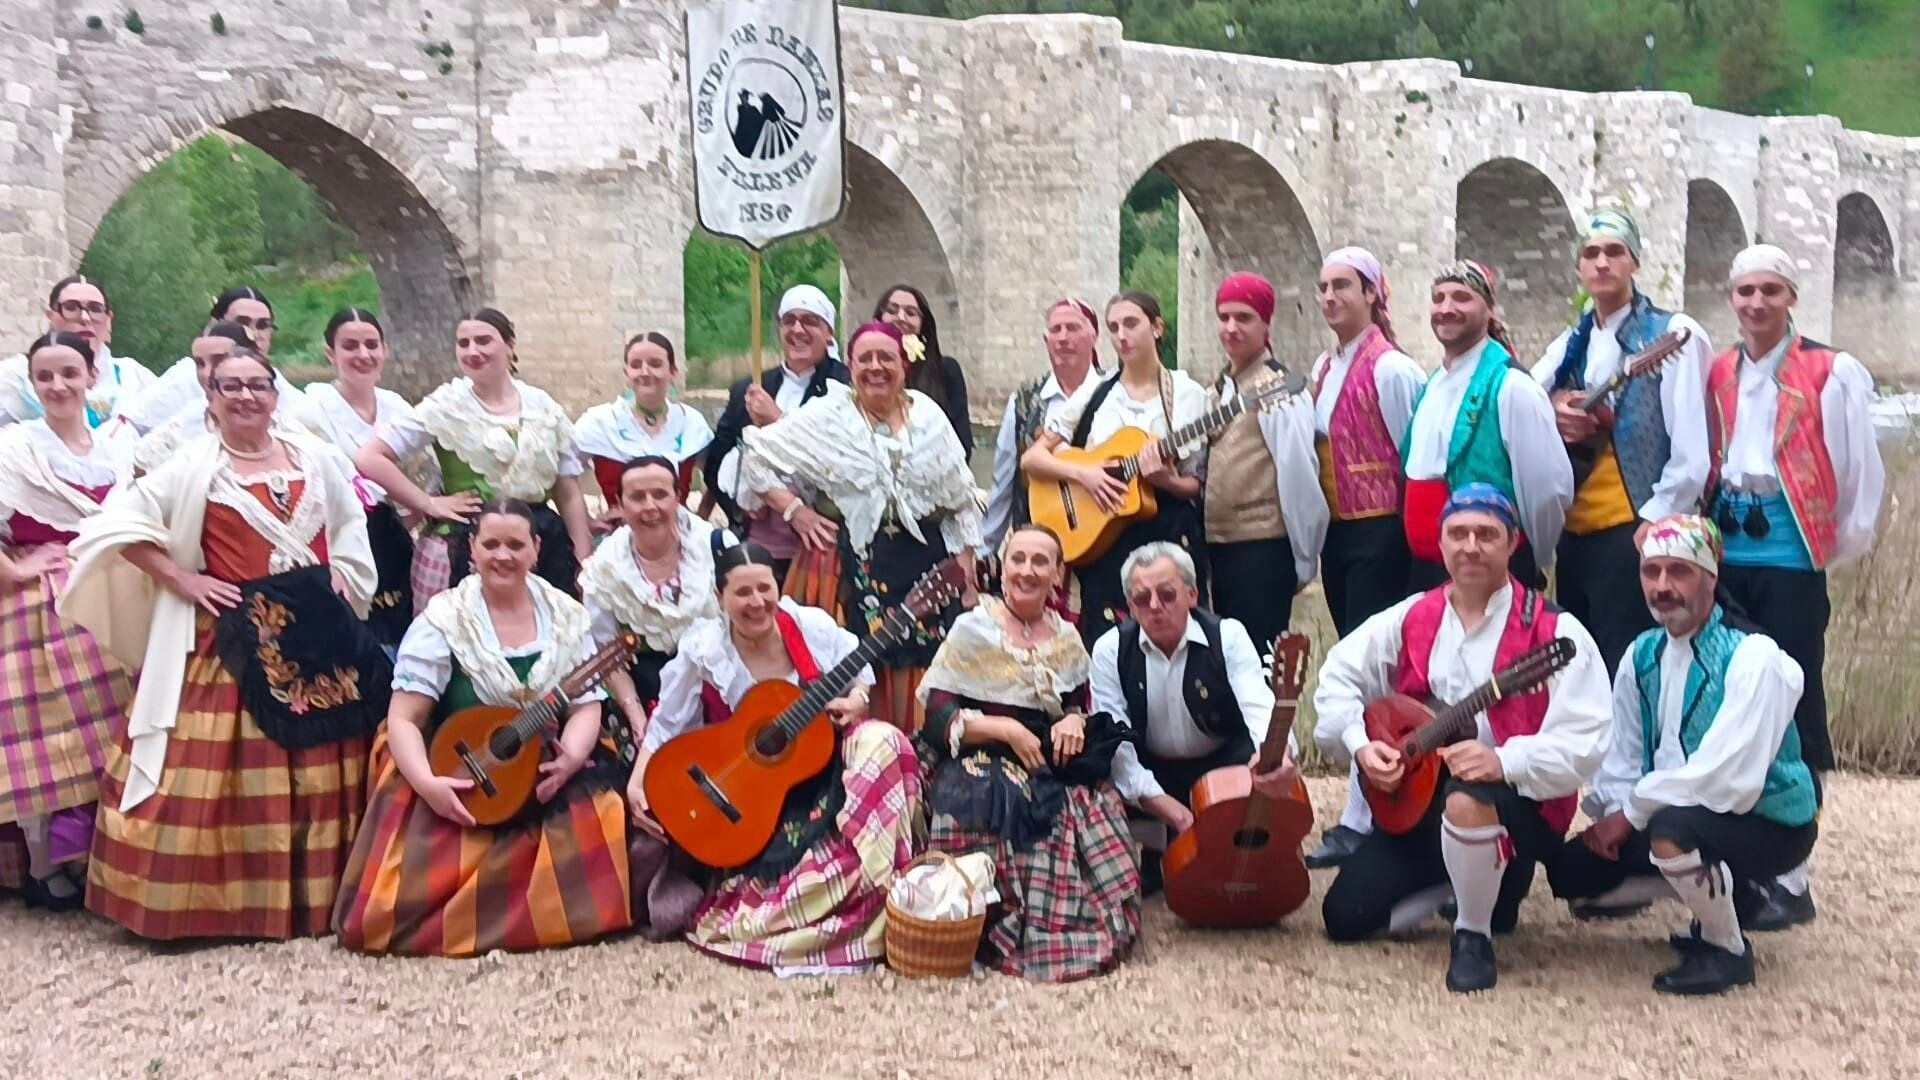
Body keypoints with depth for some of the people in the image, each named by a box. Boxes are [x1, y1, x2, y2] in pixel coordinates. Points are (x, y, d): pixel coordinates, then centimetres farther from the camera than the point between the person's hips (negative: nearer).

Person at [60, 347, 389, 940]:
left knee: (320, 766, 7)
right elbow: (121, 522, -9)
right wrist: (182, 581, -12)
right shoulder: (193, 465, -3)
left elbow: (351, 522, 23)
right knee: (219, 769, -6)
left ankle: (315, 890, 18)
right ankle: (215, 897, 2)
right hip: (233, 638, -4)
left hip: (316, 631, 4)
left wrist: (343, 574, 7)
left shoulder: (315, 456, 9)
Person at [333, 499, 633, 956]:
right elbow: (403, 718, -9)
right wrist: (426, 783, -27)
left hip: (548, 780, 3)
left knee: (597, 815, -26)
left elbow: (586, 706, 1)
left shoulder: (567, 617, 4)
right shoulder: (444, 620, -6)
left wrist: (571, 757, -21)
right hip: (459, 785, -3)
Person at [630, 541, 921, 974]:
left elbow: (860, 682, 7)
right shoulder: (702, 652, -10)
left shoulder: (812, 627, -6)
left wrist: (854, 703, -16)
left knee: (881, 742, -28)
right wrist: (637, 784, -16)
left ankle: (883, 887, -17)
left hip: (824, 764, 3)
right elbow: (666, 726, -4)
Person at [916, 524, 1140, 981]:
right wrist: (1006, 729, -18)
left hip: (1053, 770, 5)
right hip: (983, 772, -4)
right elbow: (937, 719, -8)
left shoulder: (1066, 638, 12)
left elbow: (1080, 705, 16)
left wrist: (1074, 721, -8)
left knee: (1091, 815, -22)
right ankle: (998, 933, -6)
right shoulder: (972, 630, -4)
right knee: (1011, 813, -31)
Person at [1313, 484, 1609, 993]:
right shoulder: (1411, 618, 5)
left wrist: (1504, 762, -34)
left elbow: (1582, 745, -19)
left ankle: (1475, 935, -12)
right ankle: (1456, 884, 24)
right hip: (1414, 798, 5)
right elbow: (1340, 674, 10)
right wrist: (1359, 743, -7)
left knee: (1467, 802, -42)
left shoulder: (1553, 633, -10)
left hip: (1516, 798, -5)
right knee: (1345, 916, -1)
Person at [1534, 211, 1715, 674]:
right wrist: (1549, 412, -4)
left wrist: (1654, 523, -14)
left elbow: (1691, 453, -10)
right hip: (1574, 533, 6)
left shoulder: (1672, 335, -4)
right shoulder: (1569, 345, 14)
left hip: (1636, 534, -6)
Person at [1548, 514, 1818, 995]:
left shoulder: (1752, 657, -21)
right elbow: (1622, 758, 3)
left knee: (1672, 830, -37)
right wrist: (1612, 817, -16)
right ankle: (1718, 895, 15)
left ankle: (1727, 949, -9)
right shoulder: (1643, 654, 3)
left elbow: (1727, 778, -29)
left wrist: (1633, 812, -21)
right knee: (1571, 870, 0)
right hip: (1671, 811, 8)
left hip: (1767, 824, -7)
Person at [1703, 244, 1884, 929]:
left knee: (1790, 710, -3)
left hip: (1790, 561, -5)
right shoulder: (1720, 373, 11)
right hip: (1726, 556, 5)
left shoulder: (1830, 373, -5)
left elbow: (1862, 469, -3)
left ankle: (1790, 878, 4)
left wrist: (1843, 544, 1)